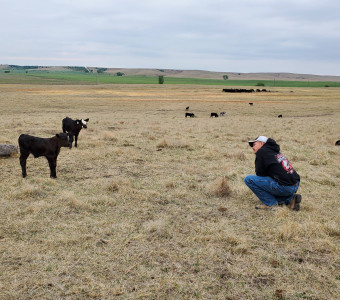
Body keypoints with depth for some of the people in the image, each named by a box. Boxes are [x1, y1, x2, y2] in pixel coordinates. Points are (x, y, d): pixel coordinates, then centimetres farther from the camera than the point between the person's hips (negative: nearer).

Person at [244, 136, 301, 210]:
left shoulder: (261, 152, -3)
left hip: (284, 187, -9)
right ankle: (290, 199, 13)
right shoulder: (274, 151, 21)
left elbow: (259, 174, 0)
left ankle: (270, 203, -1)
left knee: (248, 179, -7)